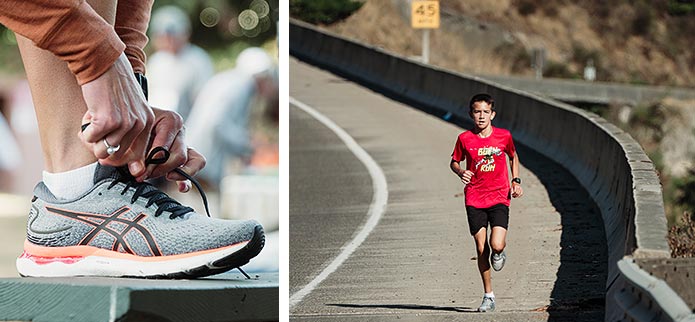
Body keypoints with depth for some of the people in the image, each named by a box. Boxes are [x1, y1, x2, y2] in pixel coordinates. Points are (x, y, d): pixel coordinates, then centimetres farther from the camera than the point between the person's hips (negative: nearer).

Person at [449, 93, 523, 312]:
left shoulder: (504, 136, -1)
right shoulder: (465, 139, -2)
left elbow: (513, 157, 17)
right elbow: (454, 162, 12)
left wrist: (516, 181, 5)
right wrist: (461, 172, -10)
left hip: (499, 198, -1)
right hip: (474, 200, 1)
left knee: (496, 244, -18)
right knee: (481, 248, 0)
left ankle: (499, 253, 22)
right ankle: (488, 296, 13)